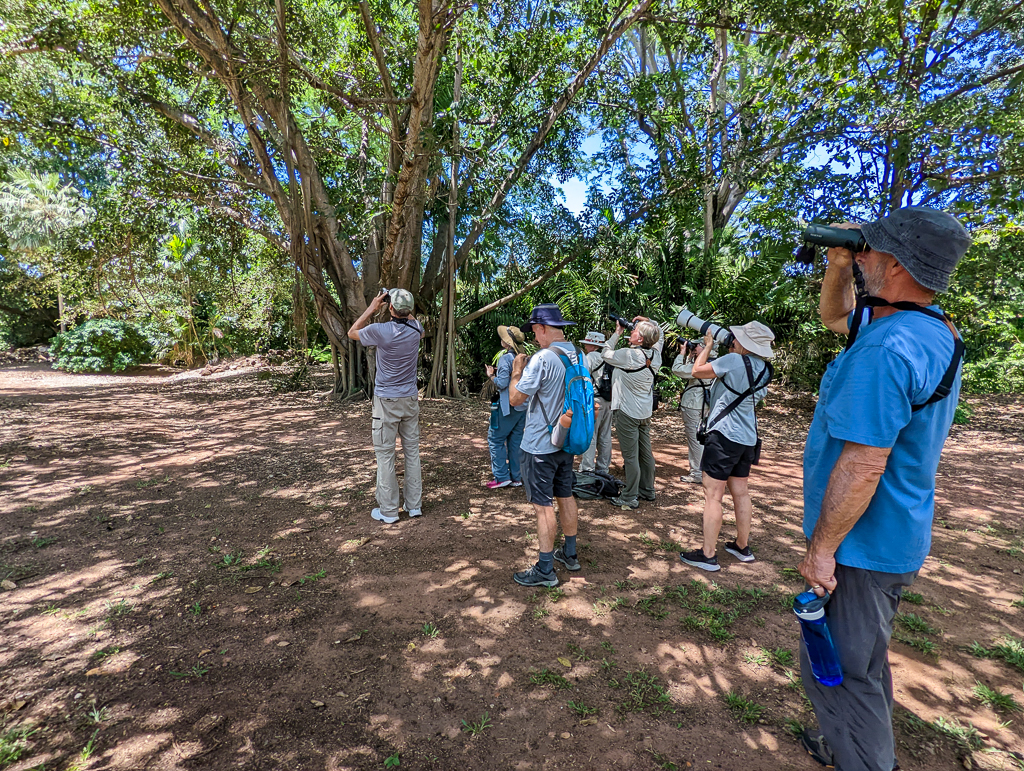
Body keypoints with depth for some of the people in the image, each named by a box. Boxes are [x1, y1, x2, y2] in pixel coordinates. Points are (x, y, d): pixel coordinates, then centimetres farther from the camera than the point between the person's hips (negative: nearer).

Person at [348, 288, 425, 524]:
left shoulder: (380, 331, -16)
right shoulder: (415, 329, -2)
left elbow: (352, 332, 6)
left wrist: (372, 308, 5)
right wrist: (404, 310, 16)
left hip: (386, 400, -4)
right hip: (410, 399, 5)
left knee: (385, 454, 3)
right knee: (412, 451, 11)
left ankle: (388, 511, 9)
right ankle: (414, 505, 19)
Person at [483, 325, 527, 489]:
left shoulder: (505, 358, -15)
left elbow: (501, 383, -21)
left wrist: (491, 376, -1)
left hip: (507, 407, -8)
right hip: (523, 406, 8)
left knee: (495, 439, 3)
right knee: (516, 441, 13)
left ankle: (502, 477, 3)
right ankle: (516, 477, 17)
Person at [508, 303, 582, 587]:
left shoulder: (542, 359, -22)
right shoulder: (576, 355, 3)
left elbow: (515, 398, -19)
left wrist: (517, 370, -2)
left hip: (540, 447, -8)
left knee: (543, 505, 1)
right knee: (565, 496, 19)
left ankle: (545, 570, 11)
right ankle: (569, 553, 34)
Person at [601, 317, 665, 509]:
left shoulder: (629, 355, -20)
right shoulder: (654, 354, 0)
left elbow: (606, 354, -4)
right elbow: (660, 337, 22)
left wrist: (617, 333, 3)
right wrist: (648, 321, 13)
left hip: (628, 412, -8)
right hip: (645, 412, 8)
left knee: (630, 456, -2)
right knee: (645, 452, 16)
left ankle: (629, 498, 6)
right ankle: (647, 491, 29)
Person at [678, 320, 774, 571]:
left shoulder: (734, 360, -15)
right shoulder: (764, 370, 9)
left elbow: (697, 371, -7)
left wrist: (708, 346, 9)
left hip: (725, 435, -9)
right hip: (747, 438, 9)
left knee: (713, 495, -4)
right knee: (740, 492, 17)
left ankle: (708, 555, 1)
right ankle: (742, 547, 30)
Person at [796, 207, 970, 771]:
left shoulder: (885, 351, -28)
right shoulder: (936, 332, 4)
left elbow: (862, 466, -29)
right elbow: (834, 316, 20)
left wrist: (822, 549, -20)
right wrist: (838, 265, 3)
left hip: (862, 545, -10)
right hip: (897, 537, 10)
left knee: (838, 672, 7)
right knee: (863, 660, 27)